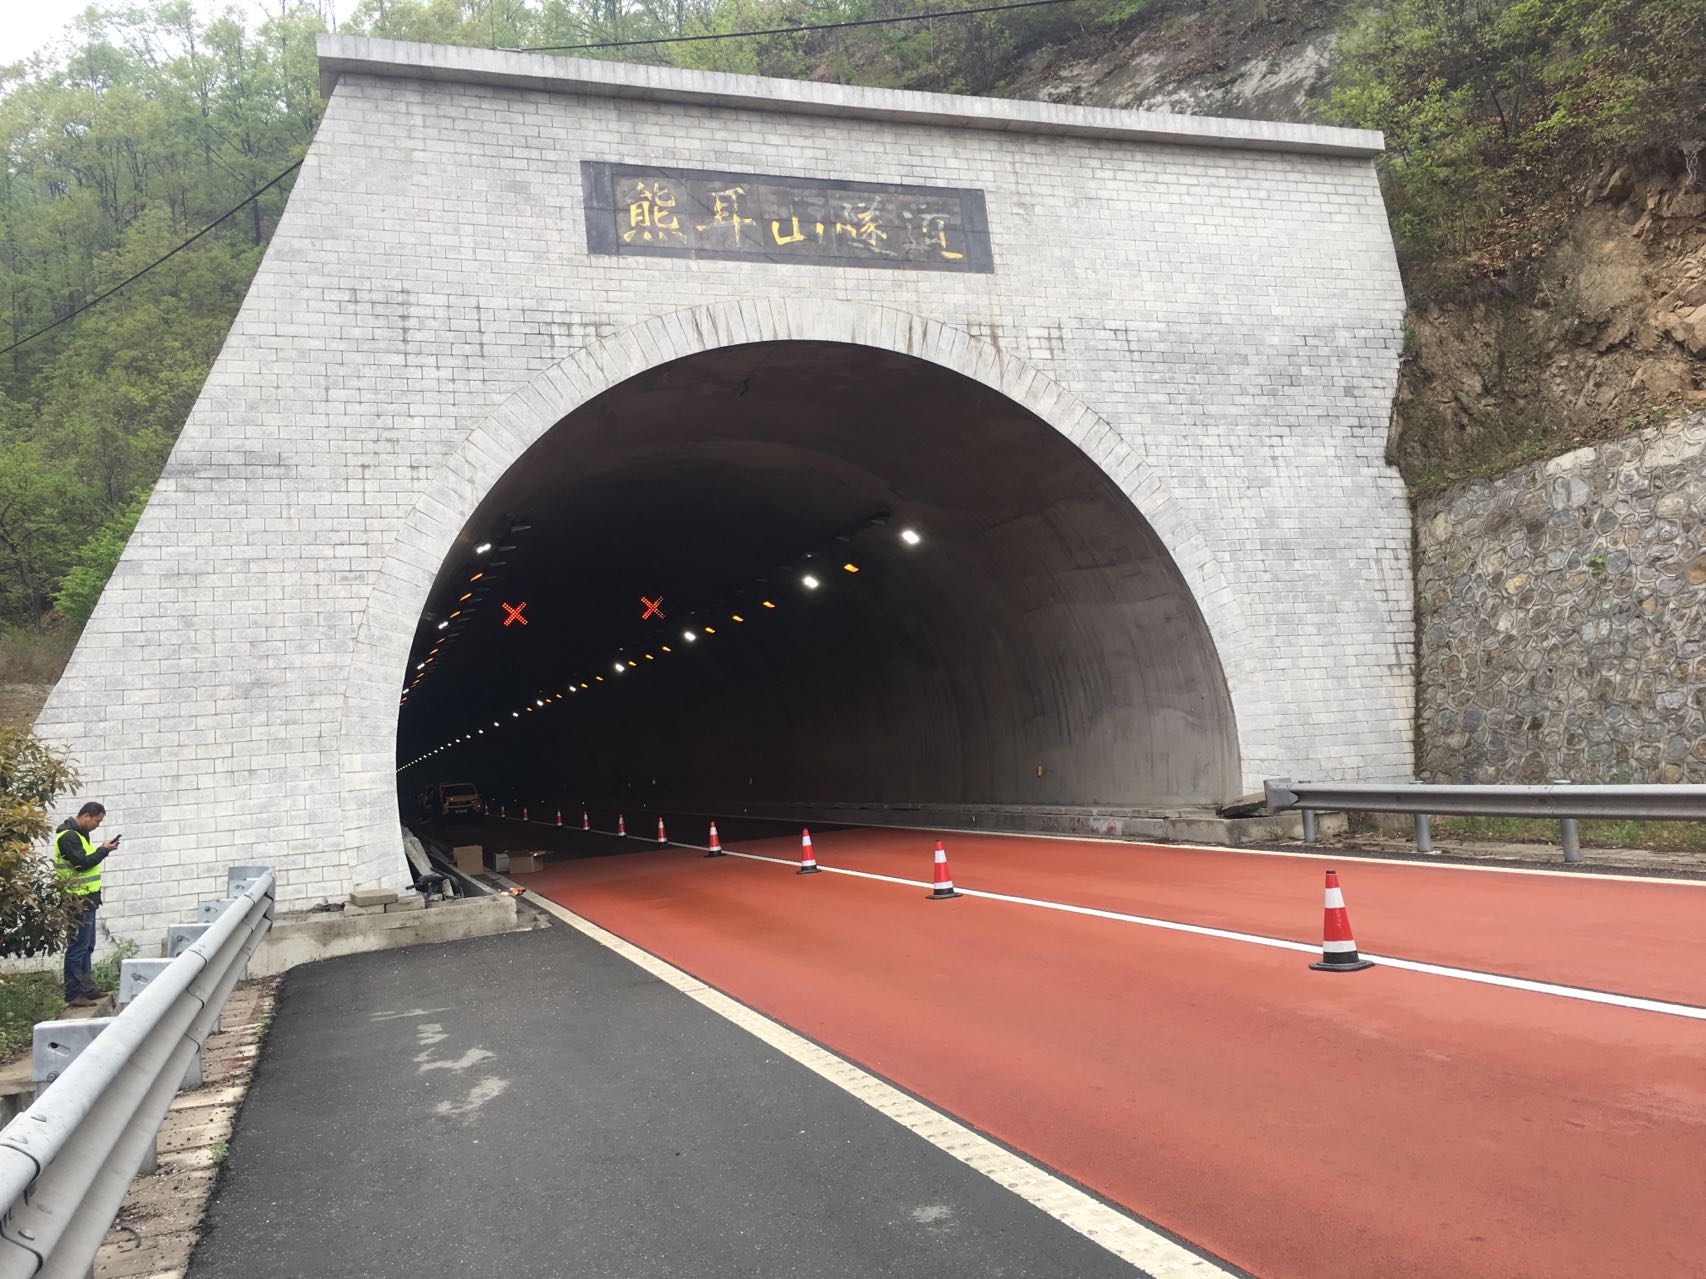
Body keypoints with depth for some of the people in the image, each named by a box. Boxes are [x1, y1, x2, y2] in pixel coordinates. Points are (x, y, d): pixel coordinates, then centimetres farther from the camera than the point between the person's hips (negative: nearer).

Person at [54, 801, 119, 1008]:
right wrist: (104, 850, -13)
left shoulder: (79, 834, 17)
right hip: (78, 900, -11)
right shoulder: (68, 836, -15)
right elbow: (82, 863, -22)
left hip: (87, 898, 11)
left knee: (87, 946, 16)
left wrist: (102, 850, 4)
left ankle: (86, 988, 24)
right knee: (78, 948, -8)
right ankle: (73, 995, -5)